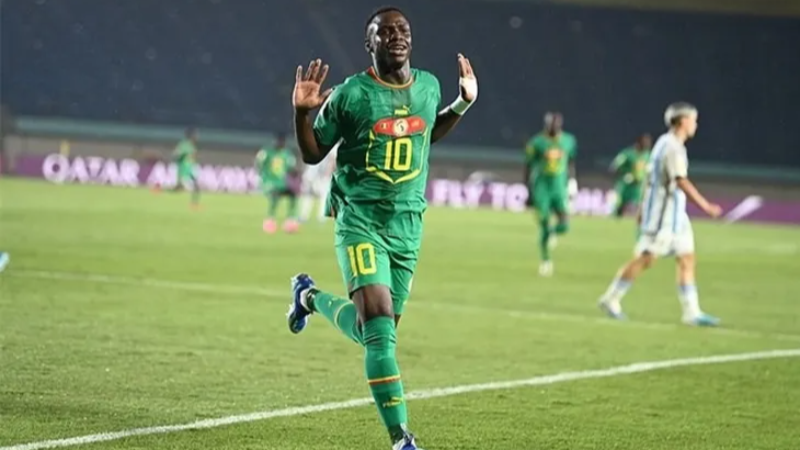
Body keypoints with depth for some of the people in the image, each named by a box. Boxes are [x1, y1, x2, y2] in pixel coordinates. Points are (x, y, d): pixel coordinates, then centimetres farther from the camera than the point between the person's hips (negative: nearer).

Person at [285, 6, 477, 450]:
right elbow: (312, 154, 2)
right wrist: (302, 112, -15)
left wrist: (463, 104, 15)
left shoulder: (428, 87, 6)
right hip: (359, 220, -5)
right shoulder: (350, 94, -8)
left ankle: (310, 296, 41)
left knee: (375, 333, 10)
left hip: (408, 224, 5)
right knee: (380, 324, -19)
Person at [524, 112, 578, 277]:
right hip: (542, 188, -2)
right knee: (544, 227, -4)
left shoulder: (568, 141, 3)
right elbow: (528, 167, 0)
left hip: (559, 189, 2)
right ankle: (545, 260, 12)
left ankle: (552, 232, 24)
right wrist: (529, 192, -1)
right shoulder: (536, 143, -7)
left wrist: (572, 181, 10)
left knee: (564, 225, -11)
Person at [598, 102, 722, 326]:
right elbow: (682, 182, -26)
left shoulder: (665, 143, 13)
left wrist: (643, 208, 24)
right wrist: (705, 206, -26)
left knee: (687, 259, 4)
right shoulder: (673, 148, -17)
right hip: (663, 214, -10)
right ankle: (611, 299, 8)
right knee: (646, 259, -3)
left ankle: (692, 312, 2)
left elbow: (649, 176, 19)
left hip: (675, 215, 10)